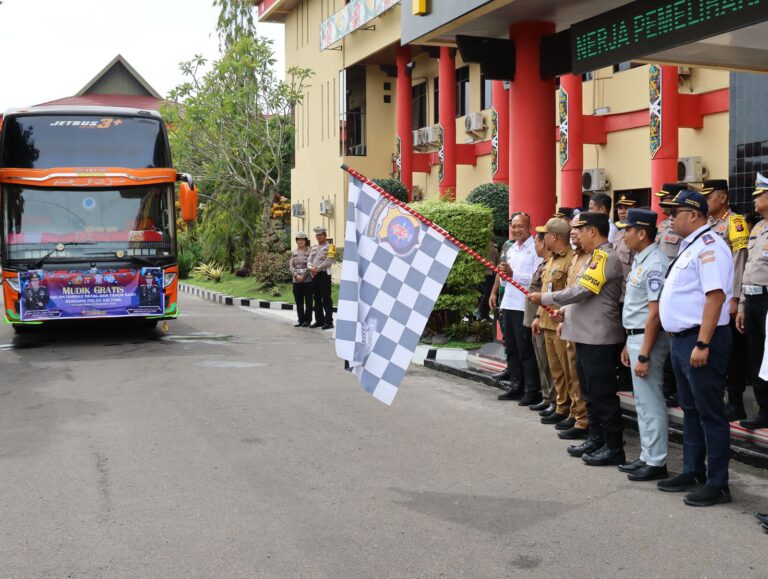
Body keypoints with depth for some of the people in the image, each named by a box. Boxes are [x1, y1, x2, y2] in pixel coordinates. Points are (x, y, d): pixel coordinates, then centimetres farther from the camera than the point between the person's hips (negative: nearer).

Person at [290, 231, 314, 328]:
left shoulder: (310, 251, -1)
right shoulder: (294, 252, 13)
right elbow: (291, 266, 7)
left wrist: (303, 276, -14)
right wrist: (296, 275, -10)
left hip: (307, 280, -4)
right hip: (296, 281, 4)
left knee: (308, 301, 1)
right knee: (298, 301, 7)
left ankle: (308, 320, 7)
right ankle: (301, 319, 15)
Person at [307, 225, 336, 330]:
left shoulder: (329, 247, -2)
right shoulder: (314, 248, 20)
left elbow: (329, 261, -14)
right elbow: (309, 260, 12)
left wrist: (317, 269, -17)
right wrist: (311, 268, -9)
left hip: (324, 274, -8)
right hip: (314, 275, 8)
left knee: (326, 299, -8)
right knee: (317, 299, 11)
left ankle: (329, 321, -8)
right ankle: (319, 320, 18)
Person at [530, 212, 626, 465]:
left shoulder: (606, 257, -15)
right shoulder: (595, 257, 17)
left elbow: (581, 291, -22)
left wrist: (544, 298, -13)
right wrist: (566, 320, 16)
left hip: (599, 337, -10)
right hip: (586, 335, 10)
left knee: (602, 394, -4)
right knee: (590, 392, 16)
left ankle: (614, 448, 4)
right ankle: (596, 439, 26)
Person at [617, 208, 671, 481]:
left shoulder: (655, 264, -18)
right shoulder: (639, 260, 13)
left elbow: (655, 313, -22)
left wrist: (644, 355, -22)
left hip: (648, 338, -10)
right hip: (635, 336, 10)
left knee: (650, 402, -2)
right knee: (642, 401, 16)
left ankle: (656, 462, 7)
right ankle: (647, 457, 26)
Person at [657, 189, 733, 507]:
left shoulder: (708, 245, -16)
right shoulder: (689, 247, 15)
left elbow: (715, 296, -24)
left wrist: (702, 344, -27)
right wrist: (684, 342, 19)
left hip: (700, 340, -10)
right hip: (681, 338, 10)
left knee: (710, 413, -2)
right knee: (690, 409, 18)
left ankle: (717, 484, 7)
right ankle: (693, 472, 30)